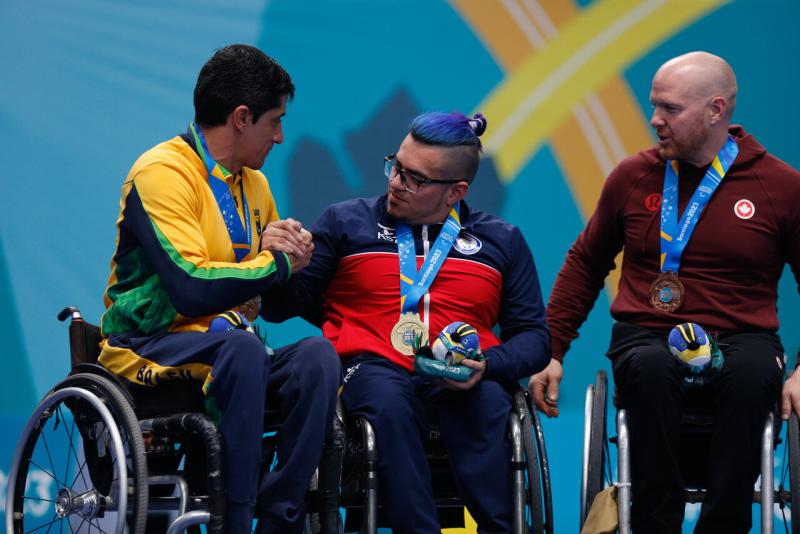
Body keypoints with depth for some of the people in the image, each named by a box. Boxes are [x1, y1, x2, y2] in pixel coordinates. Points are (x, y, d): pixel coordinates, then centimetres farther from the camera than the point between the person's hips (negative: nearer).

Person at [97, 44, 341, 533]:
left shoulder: (253, 184, 16)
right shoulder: (162, 172, -10)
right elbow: (192, 289, -23)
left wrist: (278, 248, 2)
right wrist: (275, 262, -10)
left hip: (231, 347, 7)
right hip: (152, 345, -7)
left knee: (317, 355, -22)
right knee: (239, 347, -37)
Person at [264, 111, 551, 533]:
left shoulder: (501, 241, 20)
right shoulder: (346, 222, 17)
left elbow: (533, 335, 15)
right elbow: (283, 307, 14)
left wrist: (487, 365, -7)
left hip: (462, 379, 1)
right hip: (371, 367, -1)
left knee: (489, 404, -35)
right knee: (388, 401, -38)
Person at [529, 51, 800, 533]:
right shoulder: (633, 177, 9)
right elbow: (585, 264, 20)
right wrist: (552, 351, 12)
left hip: (739, 337, -1)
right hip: (648, 336, 1)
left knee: (752, 375, -38)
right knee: (650, 368, -37)